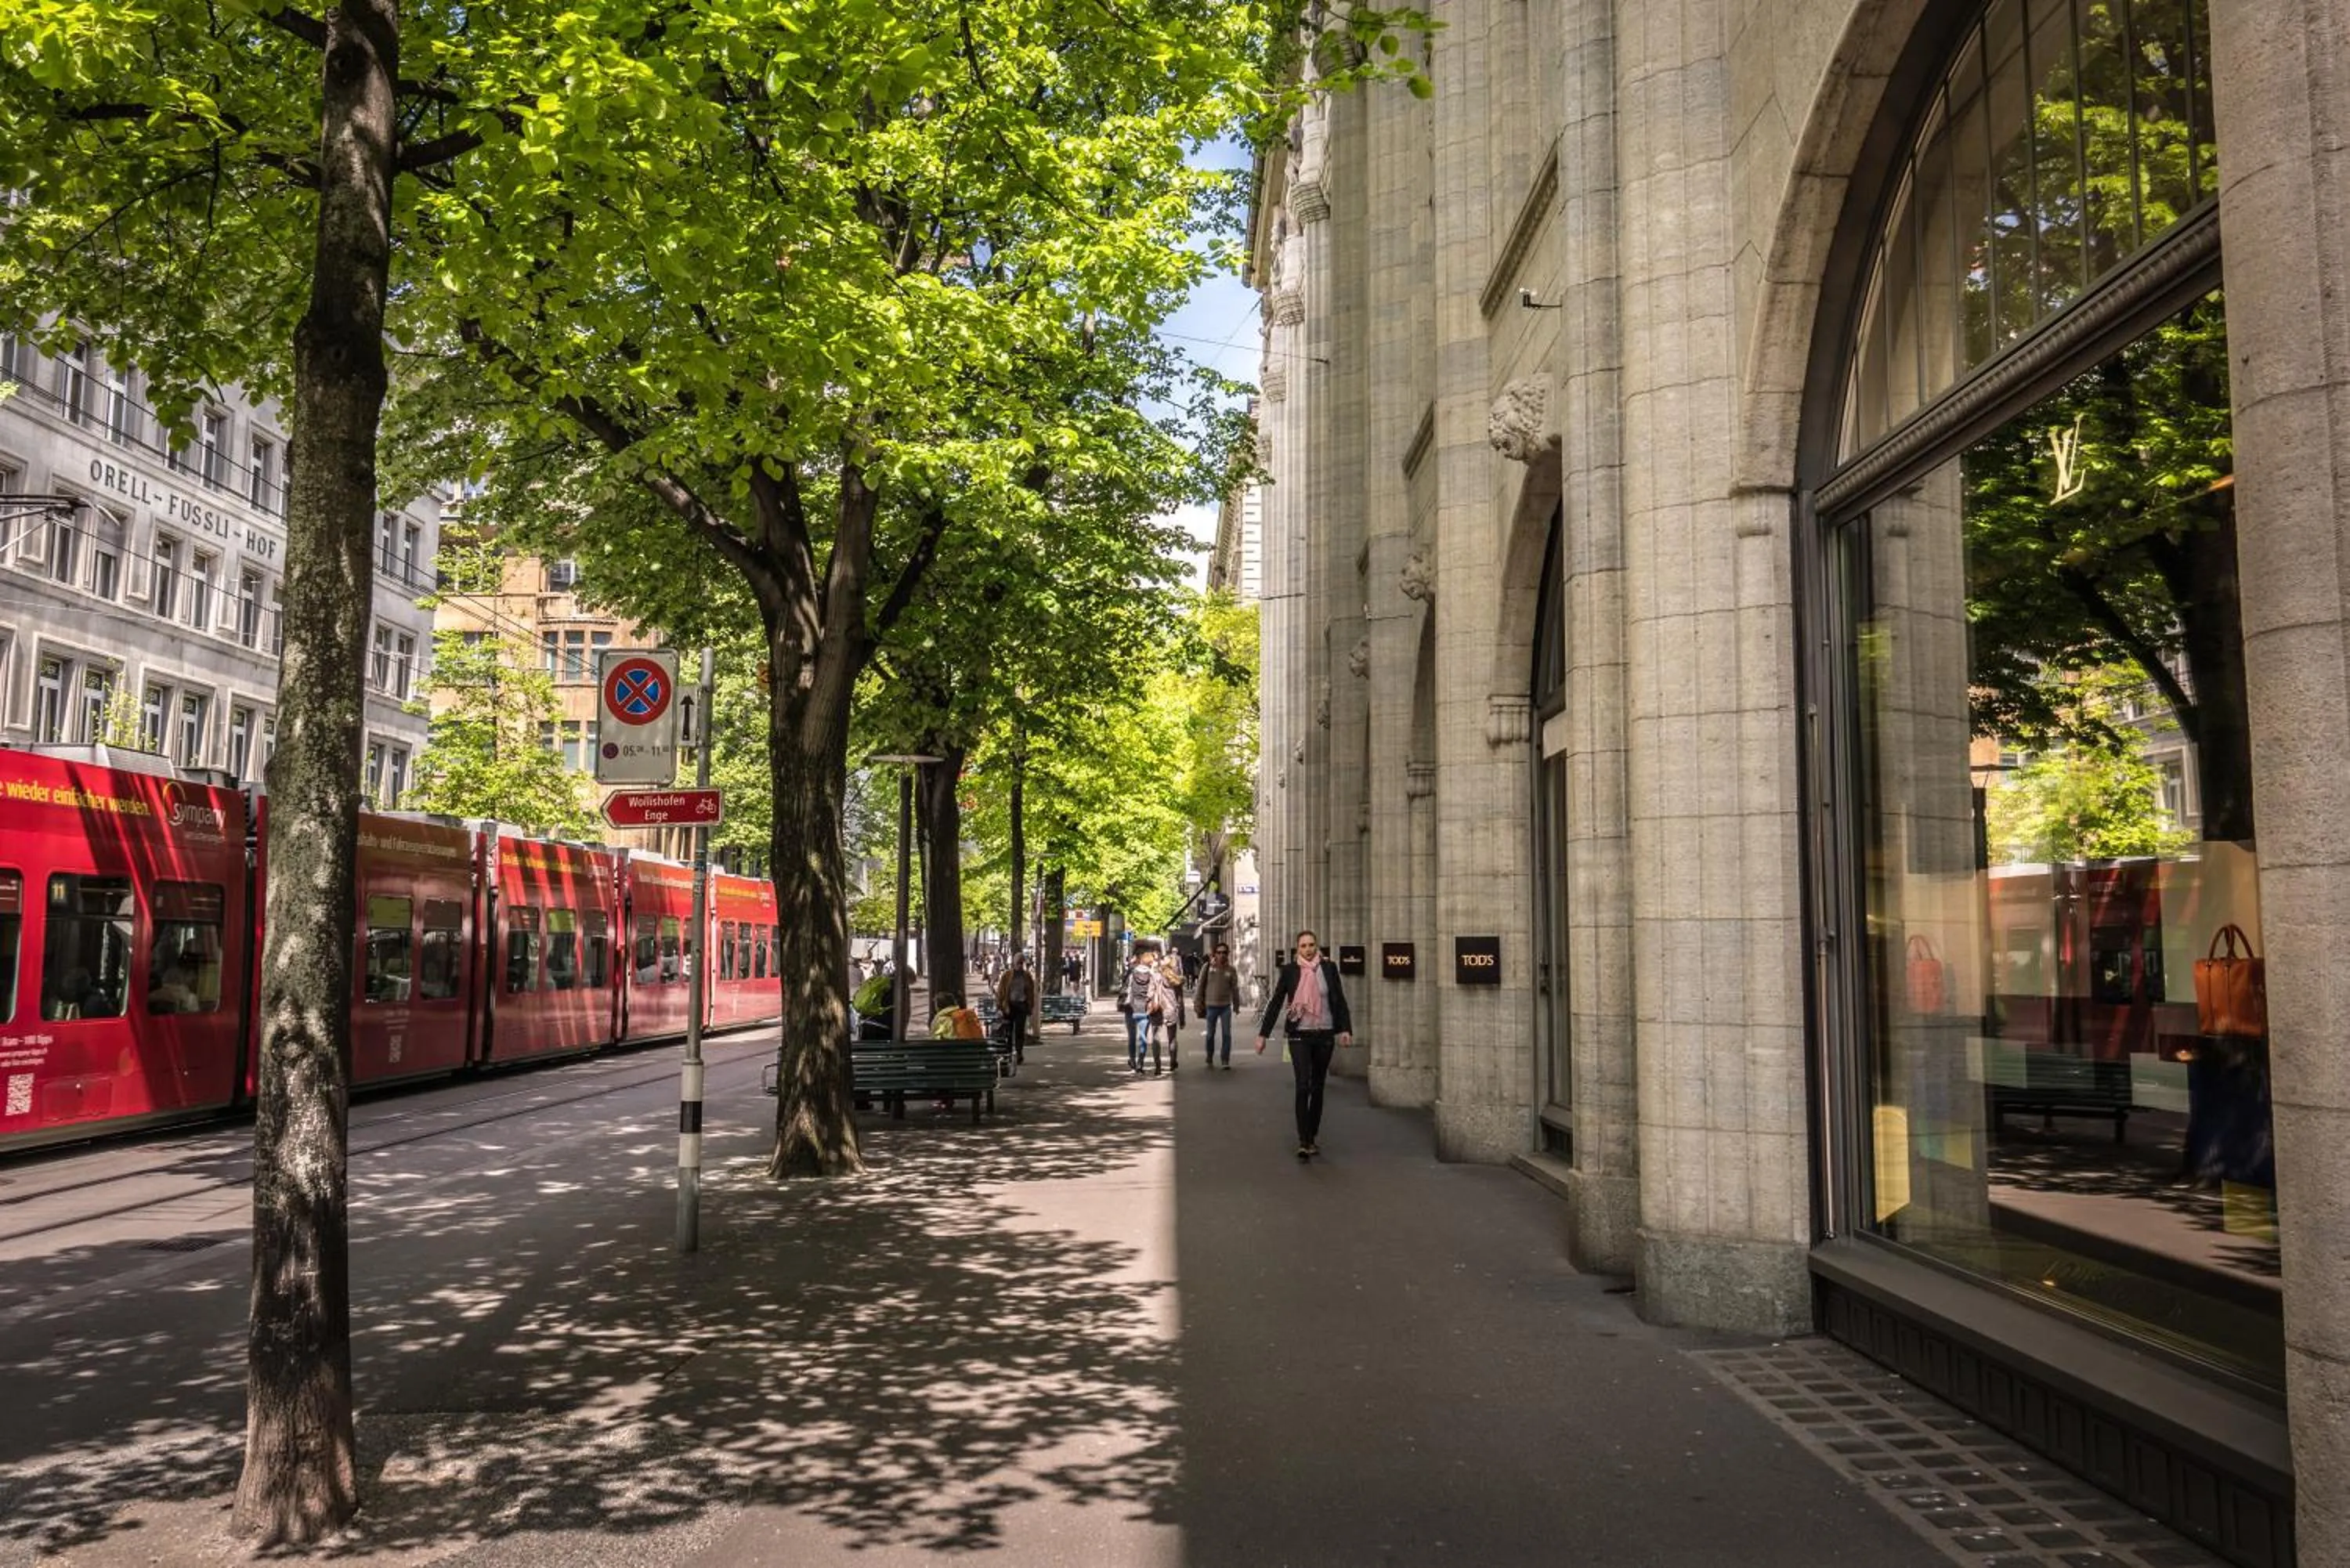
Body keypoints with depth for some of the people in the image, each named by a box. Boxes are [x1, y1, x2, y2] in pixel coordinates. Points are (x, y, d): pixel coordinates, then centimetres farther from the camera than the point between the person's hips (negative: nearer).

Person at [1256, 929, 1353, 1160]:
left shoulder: (1329, 968, 4)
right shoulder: (1289, 971, 0)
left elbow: (1340, 1000, 7)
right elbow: (1275, 1002, 3)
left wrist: (1345, 1029, -4)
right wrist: (1263, 1034, 0)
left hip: (1325, 1036, 2)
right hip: (1299, 1036, -2)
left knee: (1318, 1087, 10)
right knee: (1303, 1086, -12)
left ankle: (1313, 1136, 22)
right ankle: (1304, 1142, -13)